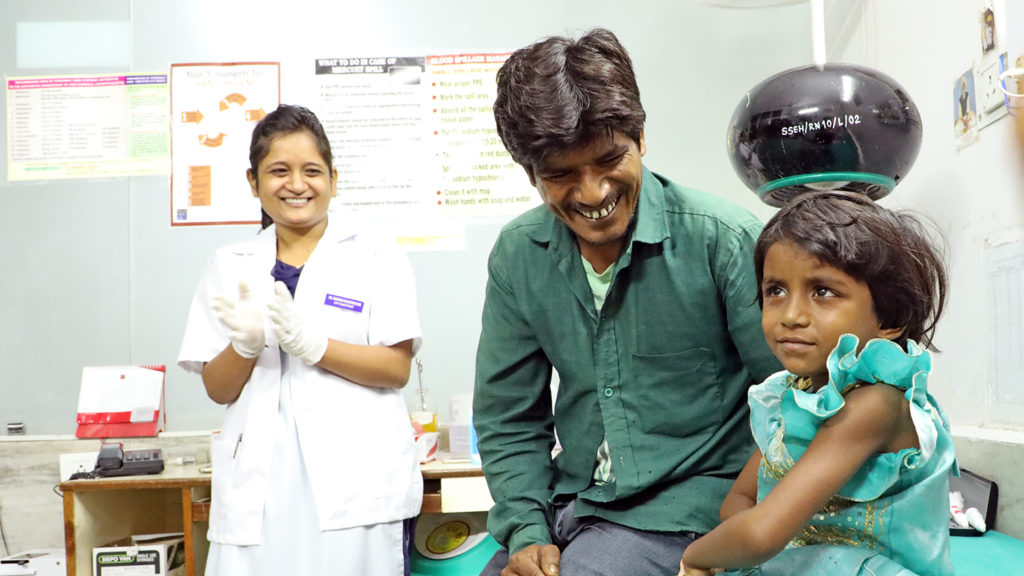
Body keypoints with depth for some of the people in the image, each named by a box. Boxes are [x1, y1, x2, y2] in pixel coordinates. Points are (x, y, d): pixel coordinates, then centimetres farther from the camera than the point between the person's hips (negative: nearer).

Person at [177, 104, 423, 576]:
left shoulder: (377, 258, 3)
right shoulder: (230, 266, 11)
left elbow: (397, 369, -4)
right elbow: (217, 389, 9)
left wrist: (310, 343, -17)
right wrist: (246, 344, -12)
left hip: (356, 484, -2)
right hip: (259, 486, 2)